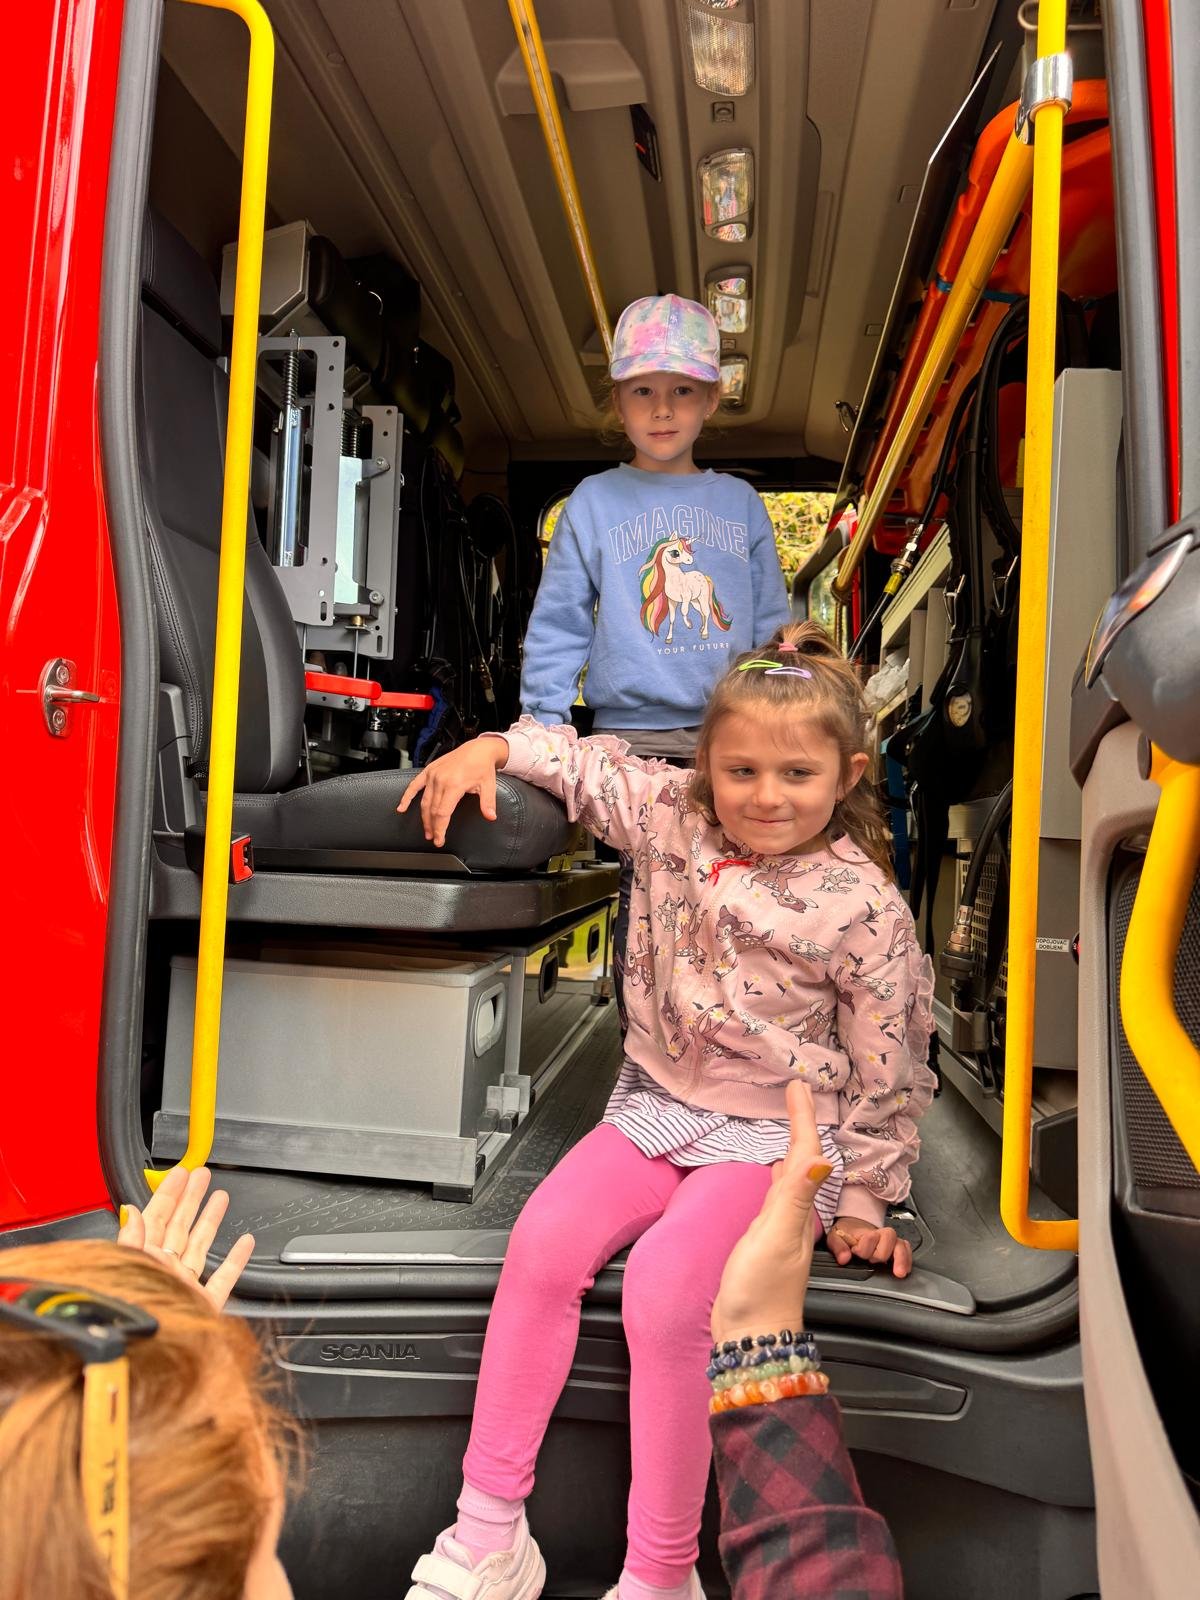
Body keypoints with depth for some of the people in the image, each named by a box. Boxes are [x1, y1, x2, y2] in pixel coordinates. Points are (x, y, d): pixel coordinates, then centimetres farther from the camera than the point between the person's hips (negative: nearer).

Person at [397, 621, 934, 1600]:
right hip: (658, 1105, 5)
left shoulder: (865, 911, -13)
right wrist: (492, 748, 1)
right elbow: (590, 765, 14)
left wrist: (862, 1203, 0)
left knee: (662, 1290, -26)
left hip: (780, 1136, -4)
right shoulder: (672, 817, -3)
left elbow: (886, 1076, -5)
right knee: (544, 1242, -15)